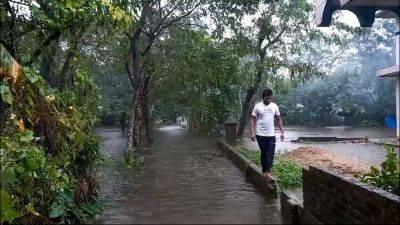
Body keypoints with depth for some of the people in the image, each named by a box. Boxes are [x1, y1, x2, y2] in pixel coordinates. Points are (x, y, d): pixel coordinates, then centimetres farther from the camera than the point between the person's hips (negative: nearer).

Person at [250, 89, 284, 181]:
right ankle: (264, 171, 19)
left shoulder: (275, 106, 5)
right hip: (261, 135, -2)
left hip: (271, 135, 3)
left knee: (271, 153, -6)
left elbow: (279, 120, 11)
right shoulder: (257, 106, -5)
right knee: (264, 153, 7)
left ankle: (267, 172, -4)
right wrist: (252, 133, -12)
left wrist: (282, 132, 5)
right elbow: (253, 120, -4)